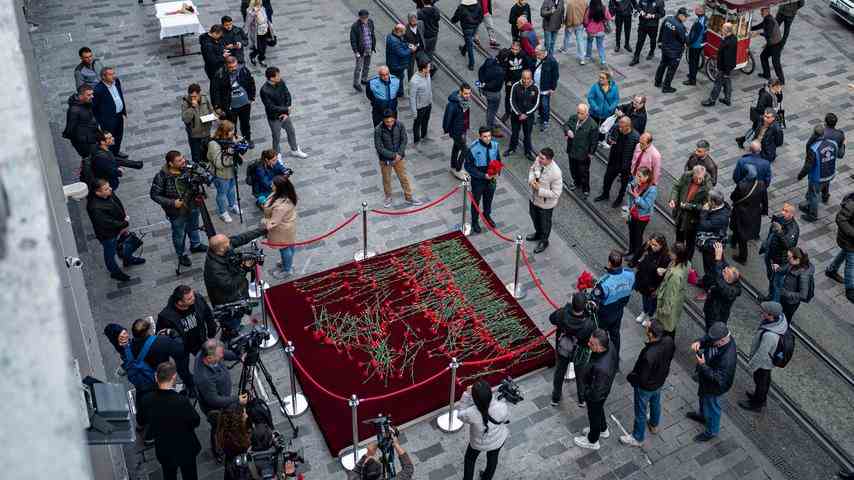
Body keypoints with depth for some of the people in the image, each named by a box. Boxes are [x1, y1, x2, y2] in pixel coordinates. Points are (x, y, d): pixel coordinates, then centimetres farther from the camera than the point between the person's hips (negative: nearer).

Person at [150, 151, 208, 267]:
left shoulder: (188, 167, -17)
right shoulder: (162, 176, -29)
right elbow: (154, 195, -18)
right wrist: (172, 203, -27)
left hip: (192, 206, 5)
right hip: (177, 212, -4)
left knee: (194, 228, 30)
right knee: (179, 235, 19)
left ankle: (195, 245, 58)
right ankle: (181, 255, 45)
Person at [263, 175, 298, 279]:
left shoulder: (280, 206, -42)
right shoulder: (288, 195, -15)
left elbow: (274, 222, -29)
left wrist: (264, 222, -11)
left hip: (283, 230, -8)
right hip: (288, 224, 8)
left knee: (285, 248, 16)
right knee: (289, 246, 29)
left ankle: (287, 270, 40)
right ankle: (288, 263, 54)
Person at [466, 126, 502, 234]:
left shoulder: (495, 145, -13)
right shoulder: (473, 148, -27)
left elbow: (498, 161, 4)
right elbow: (468, 166, -20)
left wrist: (496, 174, -9)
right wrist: (483, 175, -24)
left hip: (492, 179, 4)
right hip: (478, 181, -4)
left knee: (489, 199, 26)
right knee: (476, 201, 17)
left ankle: (487, 215, 54)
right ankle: (475, 221, 40)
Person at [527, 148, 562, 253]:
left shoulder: (556, 173, -38)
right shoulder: (538, 160, -20)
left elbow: (556, 193, -29)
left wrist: (540, 189, -32)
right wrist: (531, 179, -16)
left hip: (545, 204, -6)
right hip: (534, 198, 6)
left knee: (544, 223, 21)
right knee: (534, 217, 31)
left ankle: (544, 241, 49)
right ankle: (538, 233, 61)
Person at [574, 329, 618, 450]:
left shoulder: (601, 368, -48)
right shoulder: (610, 344, -25)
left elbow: (596, 393, -33)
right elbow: (616, 362, -1)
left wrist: (586, 394, -13)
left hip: (596, 396, -7)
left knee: (594, 415, 23)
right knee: (599, 410, 34)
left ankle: (592, 441, 52)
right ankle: (603, 430, 63)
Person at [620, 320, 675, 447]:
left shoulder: (648, 355, -45)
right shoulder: (669, 341, -25)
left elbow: (642, 378, -31)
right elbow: (670, 356, -2)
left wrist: (630, 377, -11)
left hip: (646, 386, -6)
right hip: (660, 380, 6)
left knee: (640, 411, 19)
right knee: (655, 402, 34)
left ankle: (637, 438, 42)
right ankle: (654, 425, 61)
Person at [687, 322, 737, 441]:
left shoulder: (727, 358, -45)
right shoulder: (719, 337, -22)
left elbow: (718, 379, -37)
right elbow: (707, 338, -1)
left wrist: (703, 365, -39)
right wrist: (699, 342, -21)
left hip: (714, 387, -8)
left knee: (711, 407, 20)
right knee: (703, 397, 35)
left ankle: (712, 431, 47)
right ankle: (702, 415, 65)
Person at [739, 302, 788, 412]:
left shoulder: (770, 335, -45)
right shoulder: (780, 317, -23)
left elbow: (761, 354, -30)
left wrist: (751, 366, -15)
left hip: (763, 362, -7)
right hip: (770, 358, 7)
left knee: (760, 381, 20)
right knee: (765, 379, 31)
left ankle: (756, 404, 45)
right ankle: (762, 398, 55)